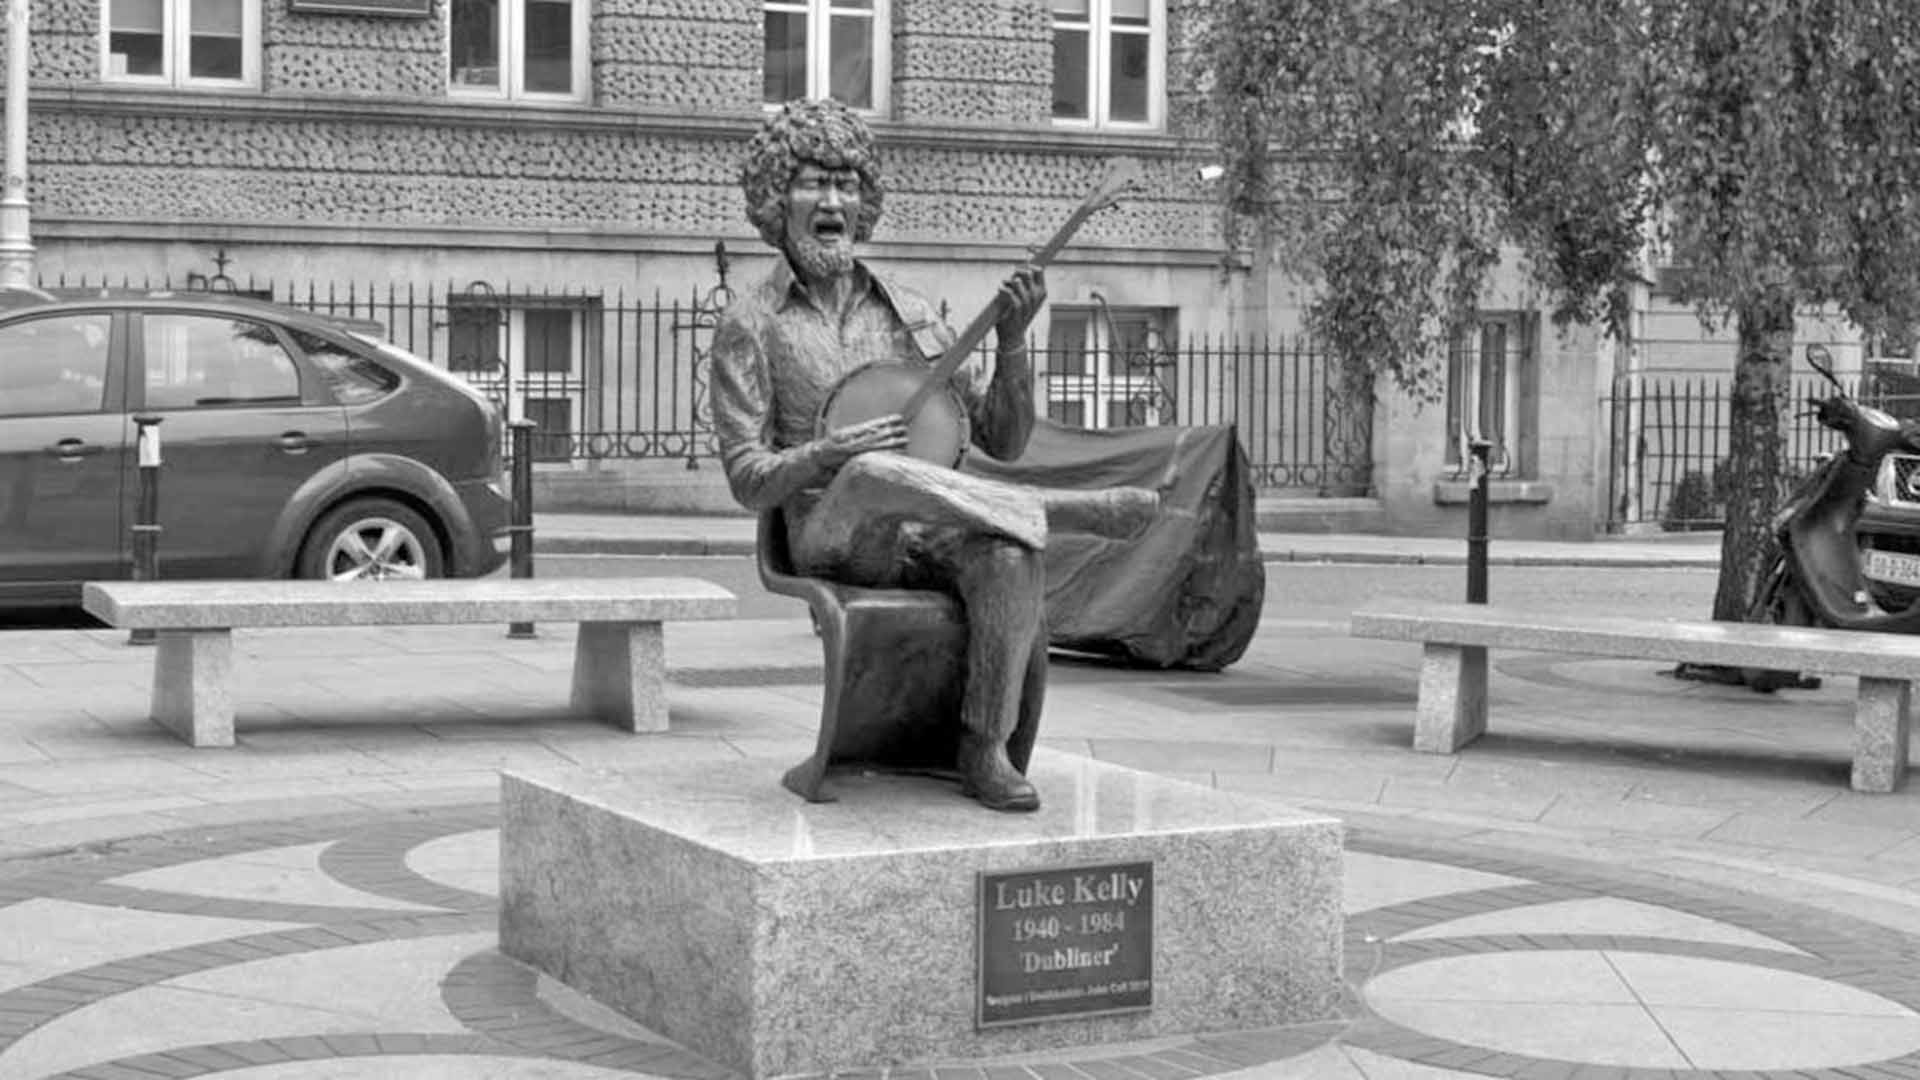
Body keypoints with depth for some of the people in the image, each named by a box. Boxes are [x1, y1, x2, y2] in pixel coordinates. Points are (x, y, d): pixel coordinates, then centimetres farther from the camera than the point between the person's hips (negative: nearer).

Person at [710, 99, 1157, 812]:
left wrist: (1011, 340, -3)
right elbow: (747, 482, -2)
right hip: (836, 540, -3)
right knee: (873, 475, -39)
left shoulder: (908, 312, 18)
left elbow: (1003, 441, 13)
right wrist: (830, 453, -20)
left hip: (936, 535, 3)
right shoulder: (749, 325, 7)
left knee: (1010, 559, -33)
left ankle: (986, 751, -23)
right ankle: (1069, 510, -26)